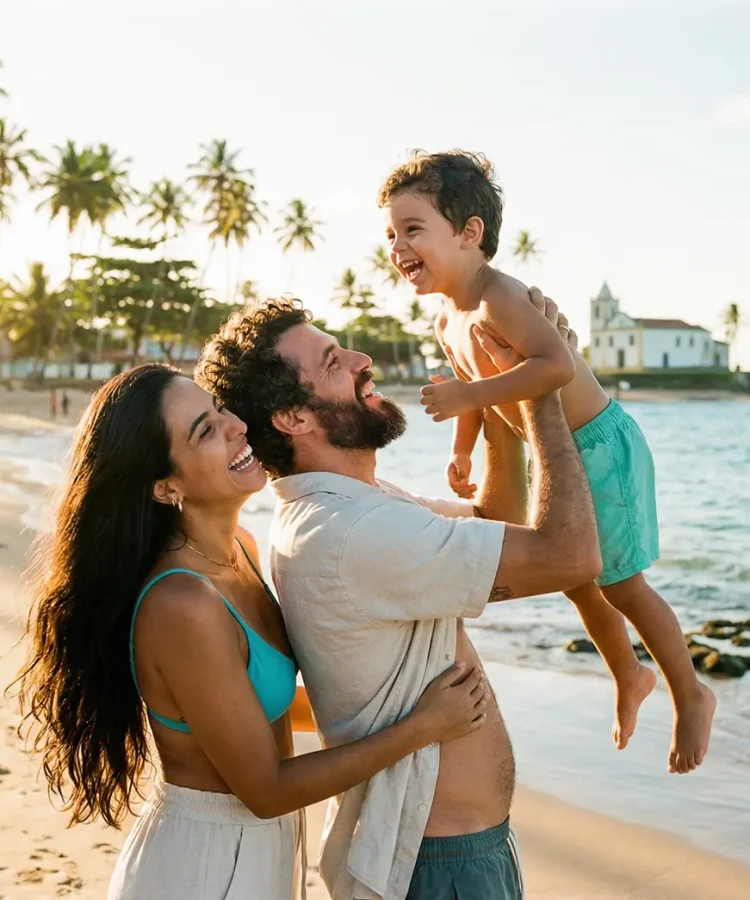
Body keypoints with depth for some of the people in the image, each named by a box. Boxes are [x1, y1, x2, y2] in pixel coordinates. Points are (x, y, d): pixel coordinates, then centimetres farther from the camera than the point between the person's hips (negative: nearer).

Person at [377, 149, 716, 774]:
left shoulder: (501, 298, -29)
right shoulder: (448, 320, -1)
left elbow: (556, 365, -44)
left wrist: (465, 395, -41)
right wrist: (462, 449, 13)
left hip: (602, 445, -9)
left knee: (619, 585, 2)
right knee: (575, 580, 20)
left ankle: (692, 696, 25)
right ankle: (630, 676, 45)